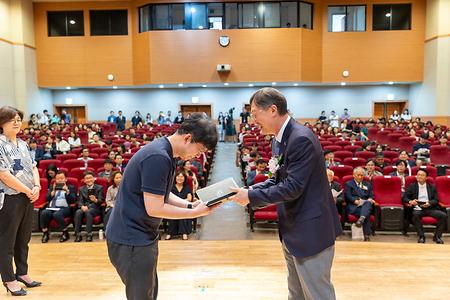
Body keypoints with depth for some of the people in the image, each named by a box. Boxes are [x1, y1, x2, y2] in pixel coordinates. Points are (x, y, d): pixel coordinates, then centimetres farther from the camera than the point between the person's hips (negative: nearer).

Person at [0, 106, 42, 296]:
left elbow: (33, 167, 13)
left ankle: (22, 273, 30)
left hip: (27, 198, 8)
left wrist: (36, 187, -4)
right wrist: (28, 191, -14)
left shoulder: (23, 144, 12)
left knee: (23, 239, 16)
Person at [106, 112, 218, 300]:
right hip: (132, 241, -10)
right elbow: (154, 208, -24)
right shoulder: (158, 158, -24)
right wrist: (195, 213, -16)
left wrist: (190, 205, 2)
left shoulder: (162, 152, 8)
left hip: (139, 236, 10)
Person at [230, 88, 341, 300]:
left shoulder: (301, 139, -22)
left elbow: (292, 187, -25)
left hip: (310, 231, -9)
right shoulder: (279, 140, 8)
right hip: (292, 232, 9)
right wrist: (248, 191, -1)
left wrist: (252, 196, -17)